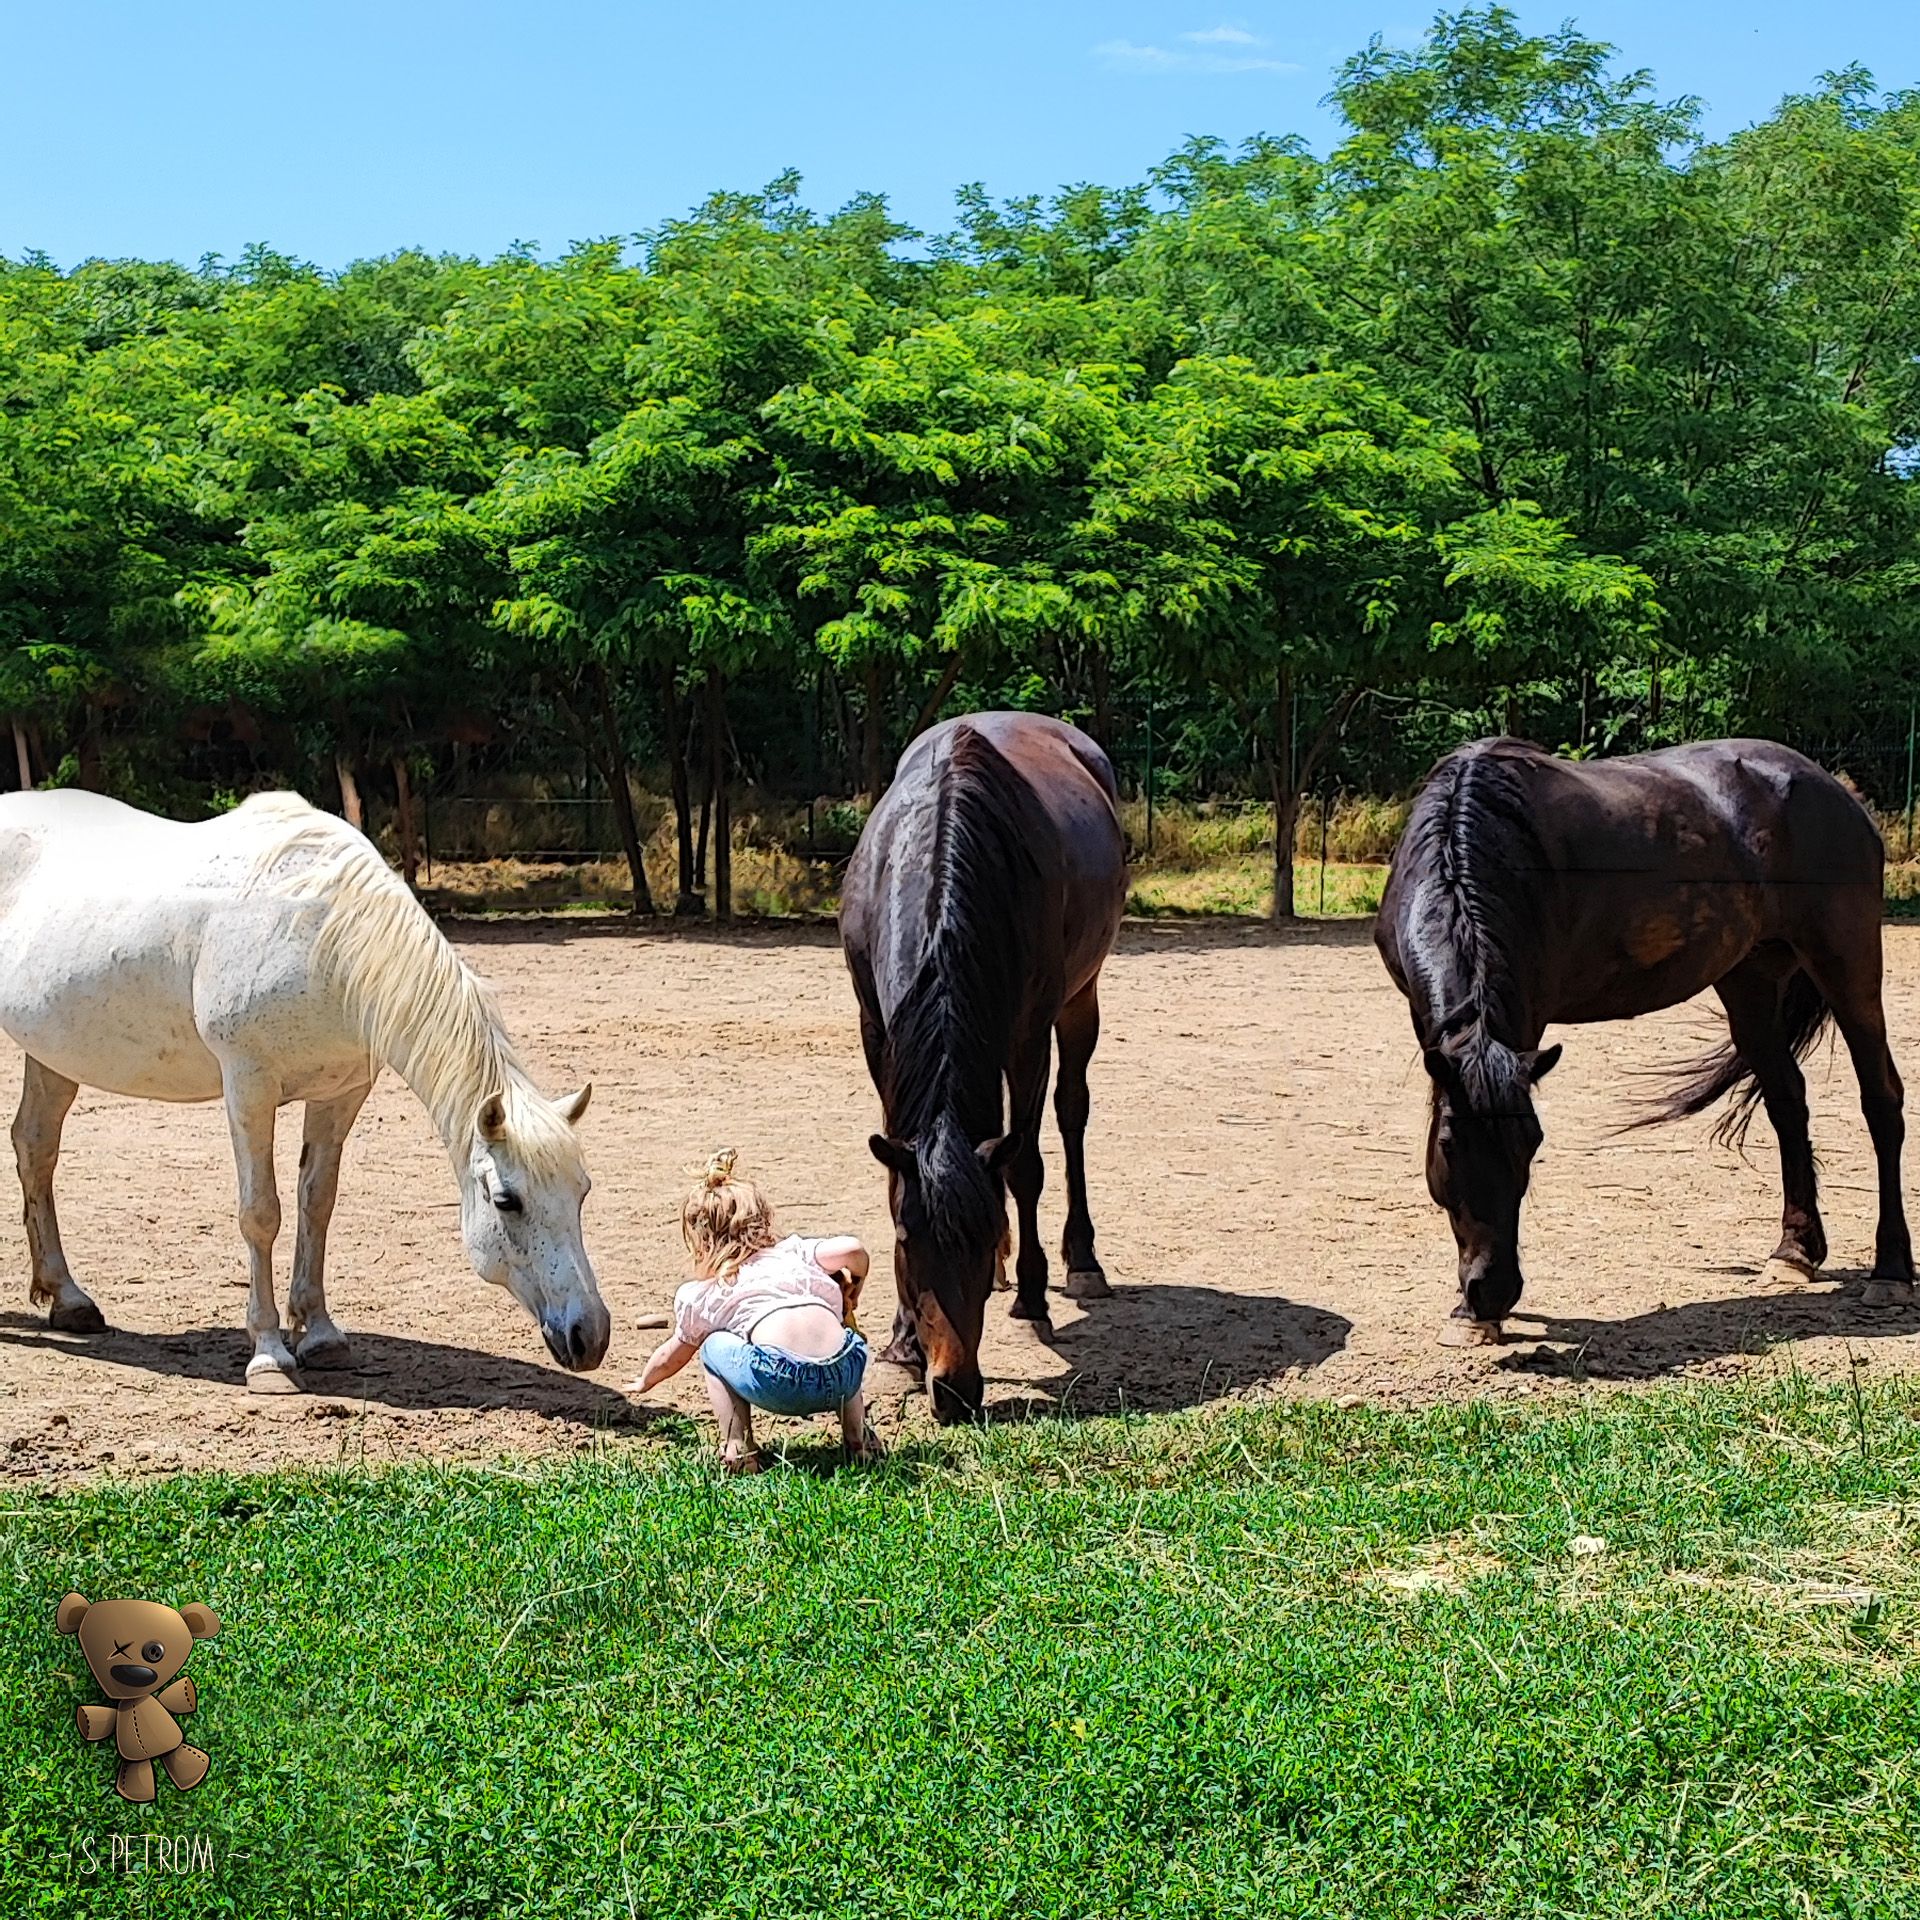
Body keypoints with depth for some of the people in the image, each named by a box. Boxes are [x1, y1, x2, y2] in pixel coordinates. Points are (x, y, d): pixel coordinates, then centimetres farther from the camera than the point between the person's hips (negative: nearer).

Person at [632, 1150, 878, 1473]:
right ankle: (858, 1440, 24)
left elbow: (671, 1356, 42)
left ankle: (736, 1451, 12)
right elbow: (852, 1249, 10)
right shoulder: (794, 1252, 28)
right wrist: (852, 1292, 32)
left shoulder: (699, 1295, 26)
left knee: (715, 1348, 26)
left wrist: (645, 1381, 64)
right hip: (841, 1380, 3)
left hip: (775, 1383, -3)